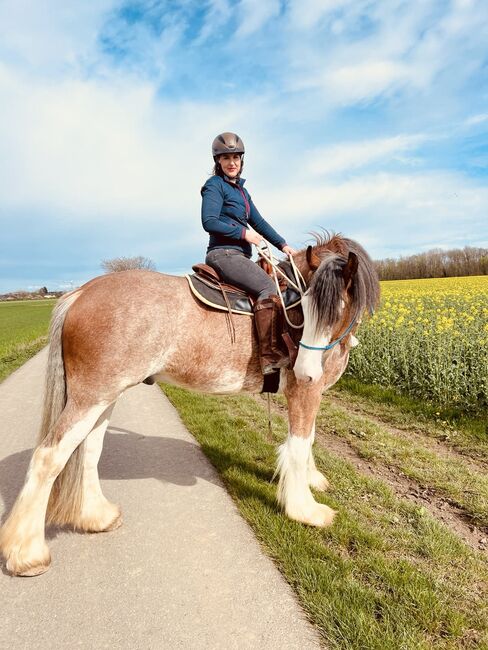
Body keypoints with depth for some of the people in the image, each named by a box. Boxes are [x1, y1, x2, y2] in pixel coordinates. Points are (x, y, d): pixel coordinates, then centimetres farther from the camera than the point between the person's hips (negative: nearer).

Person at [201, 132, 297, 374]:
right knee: (269, 288, -25)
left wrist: (283, 244, 9)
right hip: (224, 254, -9)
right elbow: (209, 222, -14)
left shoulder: (241, 190, 23)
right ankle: (270, 355, -27)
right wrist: (244, 232, -12)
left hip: (240, 256, 9)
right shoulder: (215, 185, -2)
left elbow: (258, 221, 20)